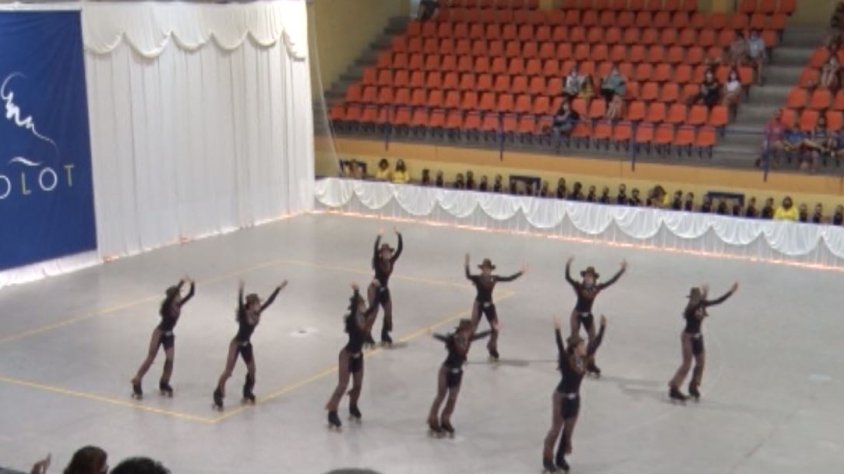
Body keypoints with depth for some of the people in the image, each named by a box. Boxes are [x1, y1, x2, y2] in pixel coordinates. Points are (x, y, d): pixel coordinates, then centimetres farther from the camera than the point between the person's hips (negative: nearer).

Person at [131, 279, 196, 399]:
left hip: (169, 335, 6)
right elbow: (171, 295, -42)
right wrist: (181, 283, -50)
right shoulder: (167, 306, -22)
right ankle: (136, 382, 4)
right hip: (159, 333, -6)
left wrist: (192, 284, -27)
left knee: (170, 359, -3)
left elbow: (190, 295, -9)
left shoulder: (179, 305, -5)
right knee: (150, 358, -4)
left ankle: (164, 383, 11)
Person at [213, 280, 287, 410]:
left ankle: (247, 393, 32)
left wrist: (279, 288, -6)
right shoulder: (243, 314, -24)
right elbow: (240, 304, -43)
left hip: (247, 344, 7)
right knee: (228, 371, -8)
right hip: (236, 344, -7)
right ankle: (218, 395, -2)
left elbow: (269, 301, -5)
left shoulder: (257, 313, -7)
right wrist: (240, 291, -62)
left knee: (252, 370, 13)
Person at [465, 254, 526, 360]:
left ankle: (493, 350, 26)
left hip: (489, 305, 4)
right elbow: (468, 276, -35)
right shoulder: (477, 278, -14)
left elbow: (509, 279, 5)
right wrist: (467, 265, -49)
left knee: (495, 329, 5)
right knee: (472, 329, -5)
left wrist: (520, 272, 3)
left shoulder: (494, 278, -1)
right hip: (479, 305, -4)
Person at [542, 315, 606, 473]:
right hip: (561, 397, -6)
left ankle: (560, 458, 26)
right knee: (556, 429, 3)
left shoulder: (584, 359, -4)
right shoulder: (566, 360, -21)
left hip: (575, 398, 6)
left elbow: (596, 343, 1)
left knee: (569, 430, 13)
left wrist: (603, 327, -1)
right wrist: (557, 330, -52)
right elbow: (560, 347, -39)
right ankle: (547, 459, 14)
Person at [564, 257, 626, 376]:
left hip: (588, 316, 4)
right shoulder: (579, 286, -14)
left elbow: (611, 281, -2)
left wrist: (622, 270, -6)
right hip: (577, 314, -4)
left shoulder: (597, 288, -5)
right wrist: (568, 265, -44)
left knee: (593, 339, 5)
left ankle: (591, 364, 18)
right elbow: (568, 278, -29)